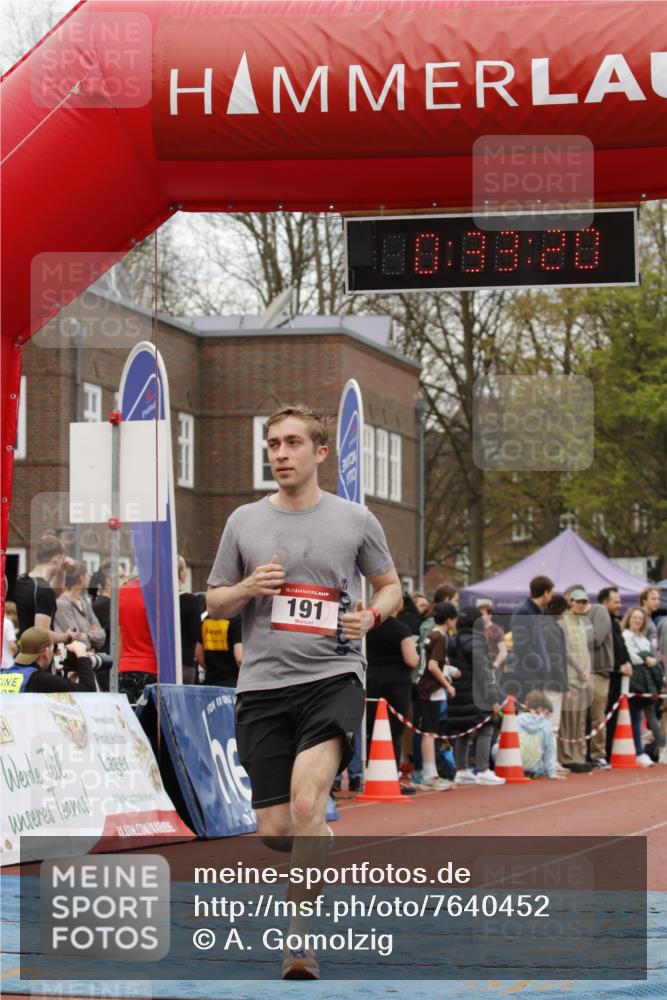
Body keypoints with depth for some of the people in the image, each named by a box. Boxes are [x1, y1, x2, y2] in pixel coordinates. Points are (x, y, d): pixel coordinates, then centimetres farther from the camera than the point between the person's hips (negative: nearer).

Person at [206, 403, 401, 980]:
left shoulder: (355, 520, 5)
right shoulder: (244, 522, 9)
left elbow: (389, 585, 17)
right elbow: (214, 603, 16)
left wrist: (373, 615, -5)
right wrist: (249, 588, -6)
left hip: (333, 677, -3)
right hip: (263, 685, 3)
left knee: (306, 797, -25)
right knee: (274, 830, 0)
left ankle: (300, 935, -18)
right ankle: (316, 858, 37)